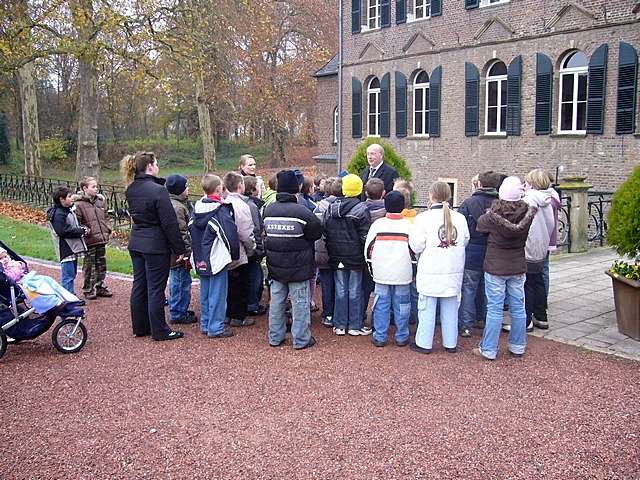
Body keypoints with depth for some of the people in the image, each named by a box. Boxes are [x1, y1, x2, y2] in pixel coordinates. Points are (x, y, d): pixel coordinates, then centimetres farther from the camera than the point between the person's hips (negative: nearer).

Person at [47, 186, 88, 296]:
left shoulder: (69, 211, 15)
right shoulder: (58, 214, -16)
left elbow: (75, 225, 25)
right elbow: (64, 231, -23)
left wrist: (83, 228, 3)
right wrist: (82, 230, -17)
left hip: (73, 249, 10)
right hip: (66, 250, -10)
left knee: (72, 274, 18)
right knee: (68, 276, -6)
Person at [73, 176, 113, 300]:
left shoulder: (100, 201, 10)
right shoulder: (79, 204, -10)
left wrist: (108, 229, 9)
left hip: (101, 239, 6)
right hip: (89, 241, -6)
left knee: (101, 265, 14)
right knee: (89, 266, 3)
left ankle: (100, 287, 26)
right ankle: (88, 290, 13)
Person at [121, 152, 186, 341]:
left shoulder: (130, 190, 5)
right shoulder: (158, 190, -19)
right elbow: (170, 224, -18)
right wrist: (180, 249, -12)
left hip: (136, 244, 8)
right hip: (156, 246, -8)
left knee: (139, 285, 14)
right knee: (156, 288, 0)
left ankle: (140, 327, 25)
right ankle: (159, 331, 9)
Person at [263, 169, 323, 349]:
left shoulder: (268, 210, 0)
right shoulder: (301, 211, -19)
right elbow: (317, 232, -10)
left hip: (275, 266, 5)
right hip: (298, 267, -5)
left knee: (277, 301, 14)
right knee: (300, 302, 5)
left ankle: (275, 337, 22)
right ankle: (301, 339, 12)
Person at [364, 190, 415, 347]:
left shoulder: (377, 224, -2)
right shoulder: (409, 225, -2)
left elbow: (368, 249, 1)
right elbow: (414, 251, 0)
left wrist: (372, 269, 12)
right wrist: (413, 272, 10)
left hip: (381, 274, 0)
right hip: (403, 275, 0)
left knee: (381, 304, 7)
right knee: (401, 305, 8)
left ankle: (379, 337, 10)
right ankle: (402, 337, 15)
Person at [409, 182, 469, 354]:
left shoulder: (424, 218, -13)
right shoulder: (460, 218, -1)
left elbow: (416, 246, -11)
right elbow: (465, 241, 10)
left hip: (430, 272, -3)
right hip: (454, 271, 4)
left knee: (427, 308, 7)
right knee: (450, 307, 14)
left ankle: (424, 343, 14)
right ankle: (451, 343, 22)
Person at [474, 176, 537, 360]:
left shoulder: (493, 217, -16)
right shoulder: (527, 214, -8)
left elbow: (478, 225, 2)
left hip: (495, 268, -3)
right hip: (518, 267, 3)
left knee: (494, 309, 1)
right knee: (518, 307, 13)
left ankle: (489, 350, 8)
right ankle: (518, 347, 24)